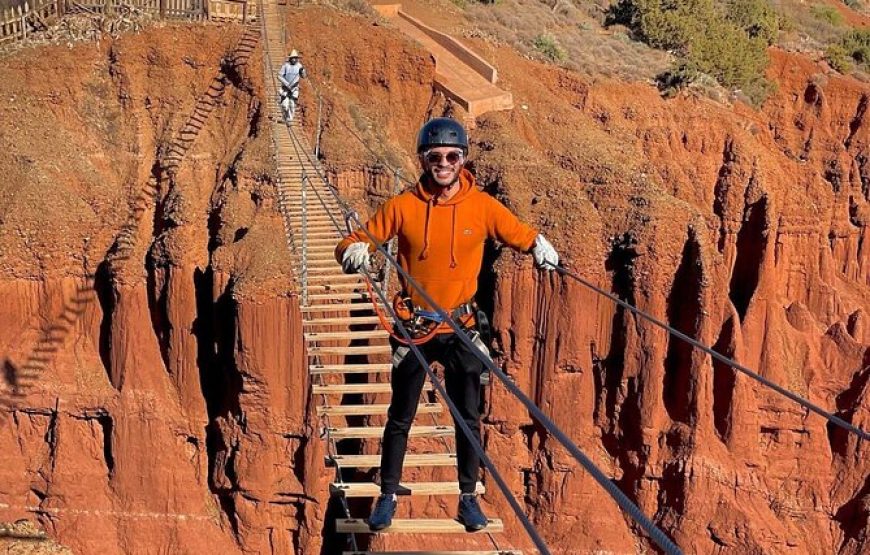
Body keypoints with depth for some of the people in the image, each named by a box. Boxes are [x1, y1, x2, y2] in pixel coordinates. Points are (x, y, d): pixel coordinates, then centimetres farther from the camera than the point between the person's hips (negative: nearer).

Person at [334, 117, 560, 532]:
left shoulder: (482, 206, -5)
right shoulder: (402, 206, -7)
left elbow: (521, 235, 3)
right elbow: (355, 242, -4)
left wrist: (540, 248, -19)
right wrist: (354, 252, -27)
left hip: (461, 329, 1)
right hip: (413, 327, -1)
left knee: (468, 419, 7)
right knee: (400, 418, 8)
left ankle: (468, 498, 23)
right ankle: (387, 496, 23)